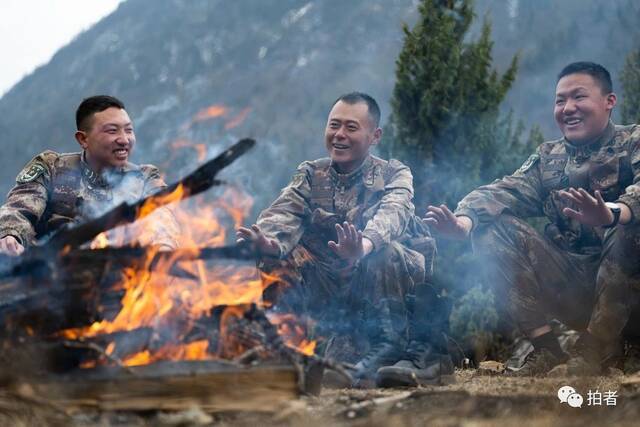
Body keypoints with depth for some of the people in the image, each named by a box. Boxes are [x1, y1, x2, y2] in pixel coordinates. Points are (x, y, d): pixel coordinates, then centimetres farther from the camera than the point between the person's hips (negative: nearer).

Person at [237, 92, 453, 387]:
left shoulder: (394, 174, 5)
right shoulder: (310, 175, 14)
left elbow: (393, 212, -19)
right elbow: (285, 211, -6)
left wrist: (365, 245, -44)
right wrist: (268, 240, -33)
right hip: (323, 290, 3)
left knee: (385, 252, -33)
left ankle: (387, 349, -27)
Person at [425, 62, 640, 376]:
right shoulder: (548, 158, 15)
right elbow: (504, 192, -4)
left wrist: (611, 214, -47)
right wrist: (463, 221, -26)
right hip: (569, 286, 5)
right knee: (491, 228, -8)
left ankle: (597, 348, -23)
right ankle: (545, 347, -14)